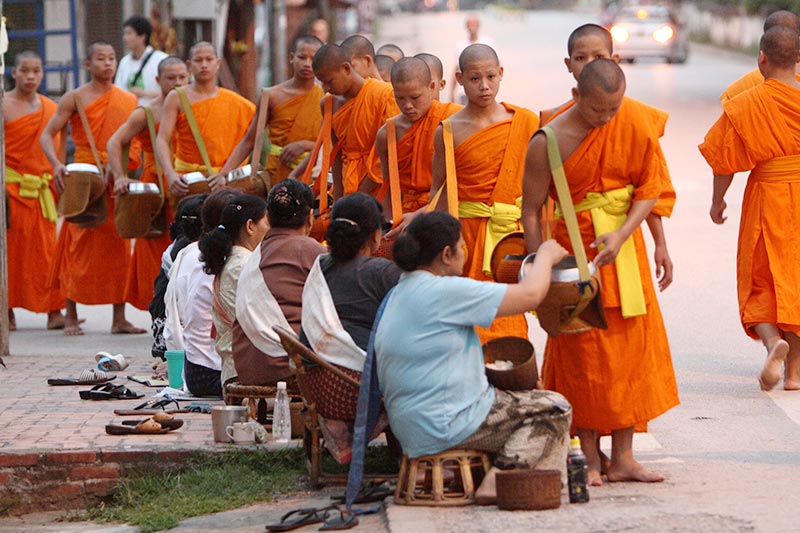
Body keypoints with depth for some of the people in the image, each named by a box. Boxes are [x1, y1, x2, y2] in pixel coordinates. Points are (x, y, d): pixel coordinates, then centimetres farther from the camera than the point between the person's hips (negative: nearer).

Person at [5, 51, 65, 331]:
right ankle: (8, 311, 7)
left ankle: (54, 311, -1)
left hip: (42, 188, 3)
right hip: (10, 186, -3)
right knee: (10, 245, -1)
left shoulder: (51, 108, 11)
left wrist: (58, 180, 10)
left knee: (46, 247, -1)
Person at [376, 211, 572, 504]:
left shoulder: (398, 294, 12)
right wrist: (545, 256, 5)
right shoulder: (444, 291, -18)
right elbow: (530, 294, -14)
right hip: (448, 425, -10)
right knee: (554, 408, 2)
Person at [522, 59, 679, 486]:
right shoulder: (549, 142, -14)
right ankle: (590, 461, 5)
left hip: (623, 248, 4)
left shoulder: (635, 127, -4)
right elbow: (531, 210, -10)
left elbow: (649, 188, -1)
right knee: (582, 357, -2)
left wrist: (621, 235, -18)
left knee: (631, 348, 4)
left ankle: (622, 457, 11)